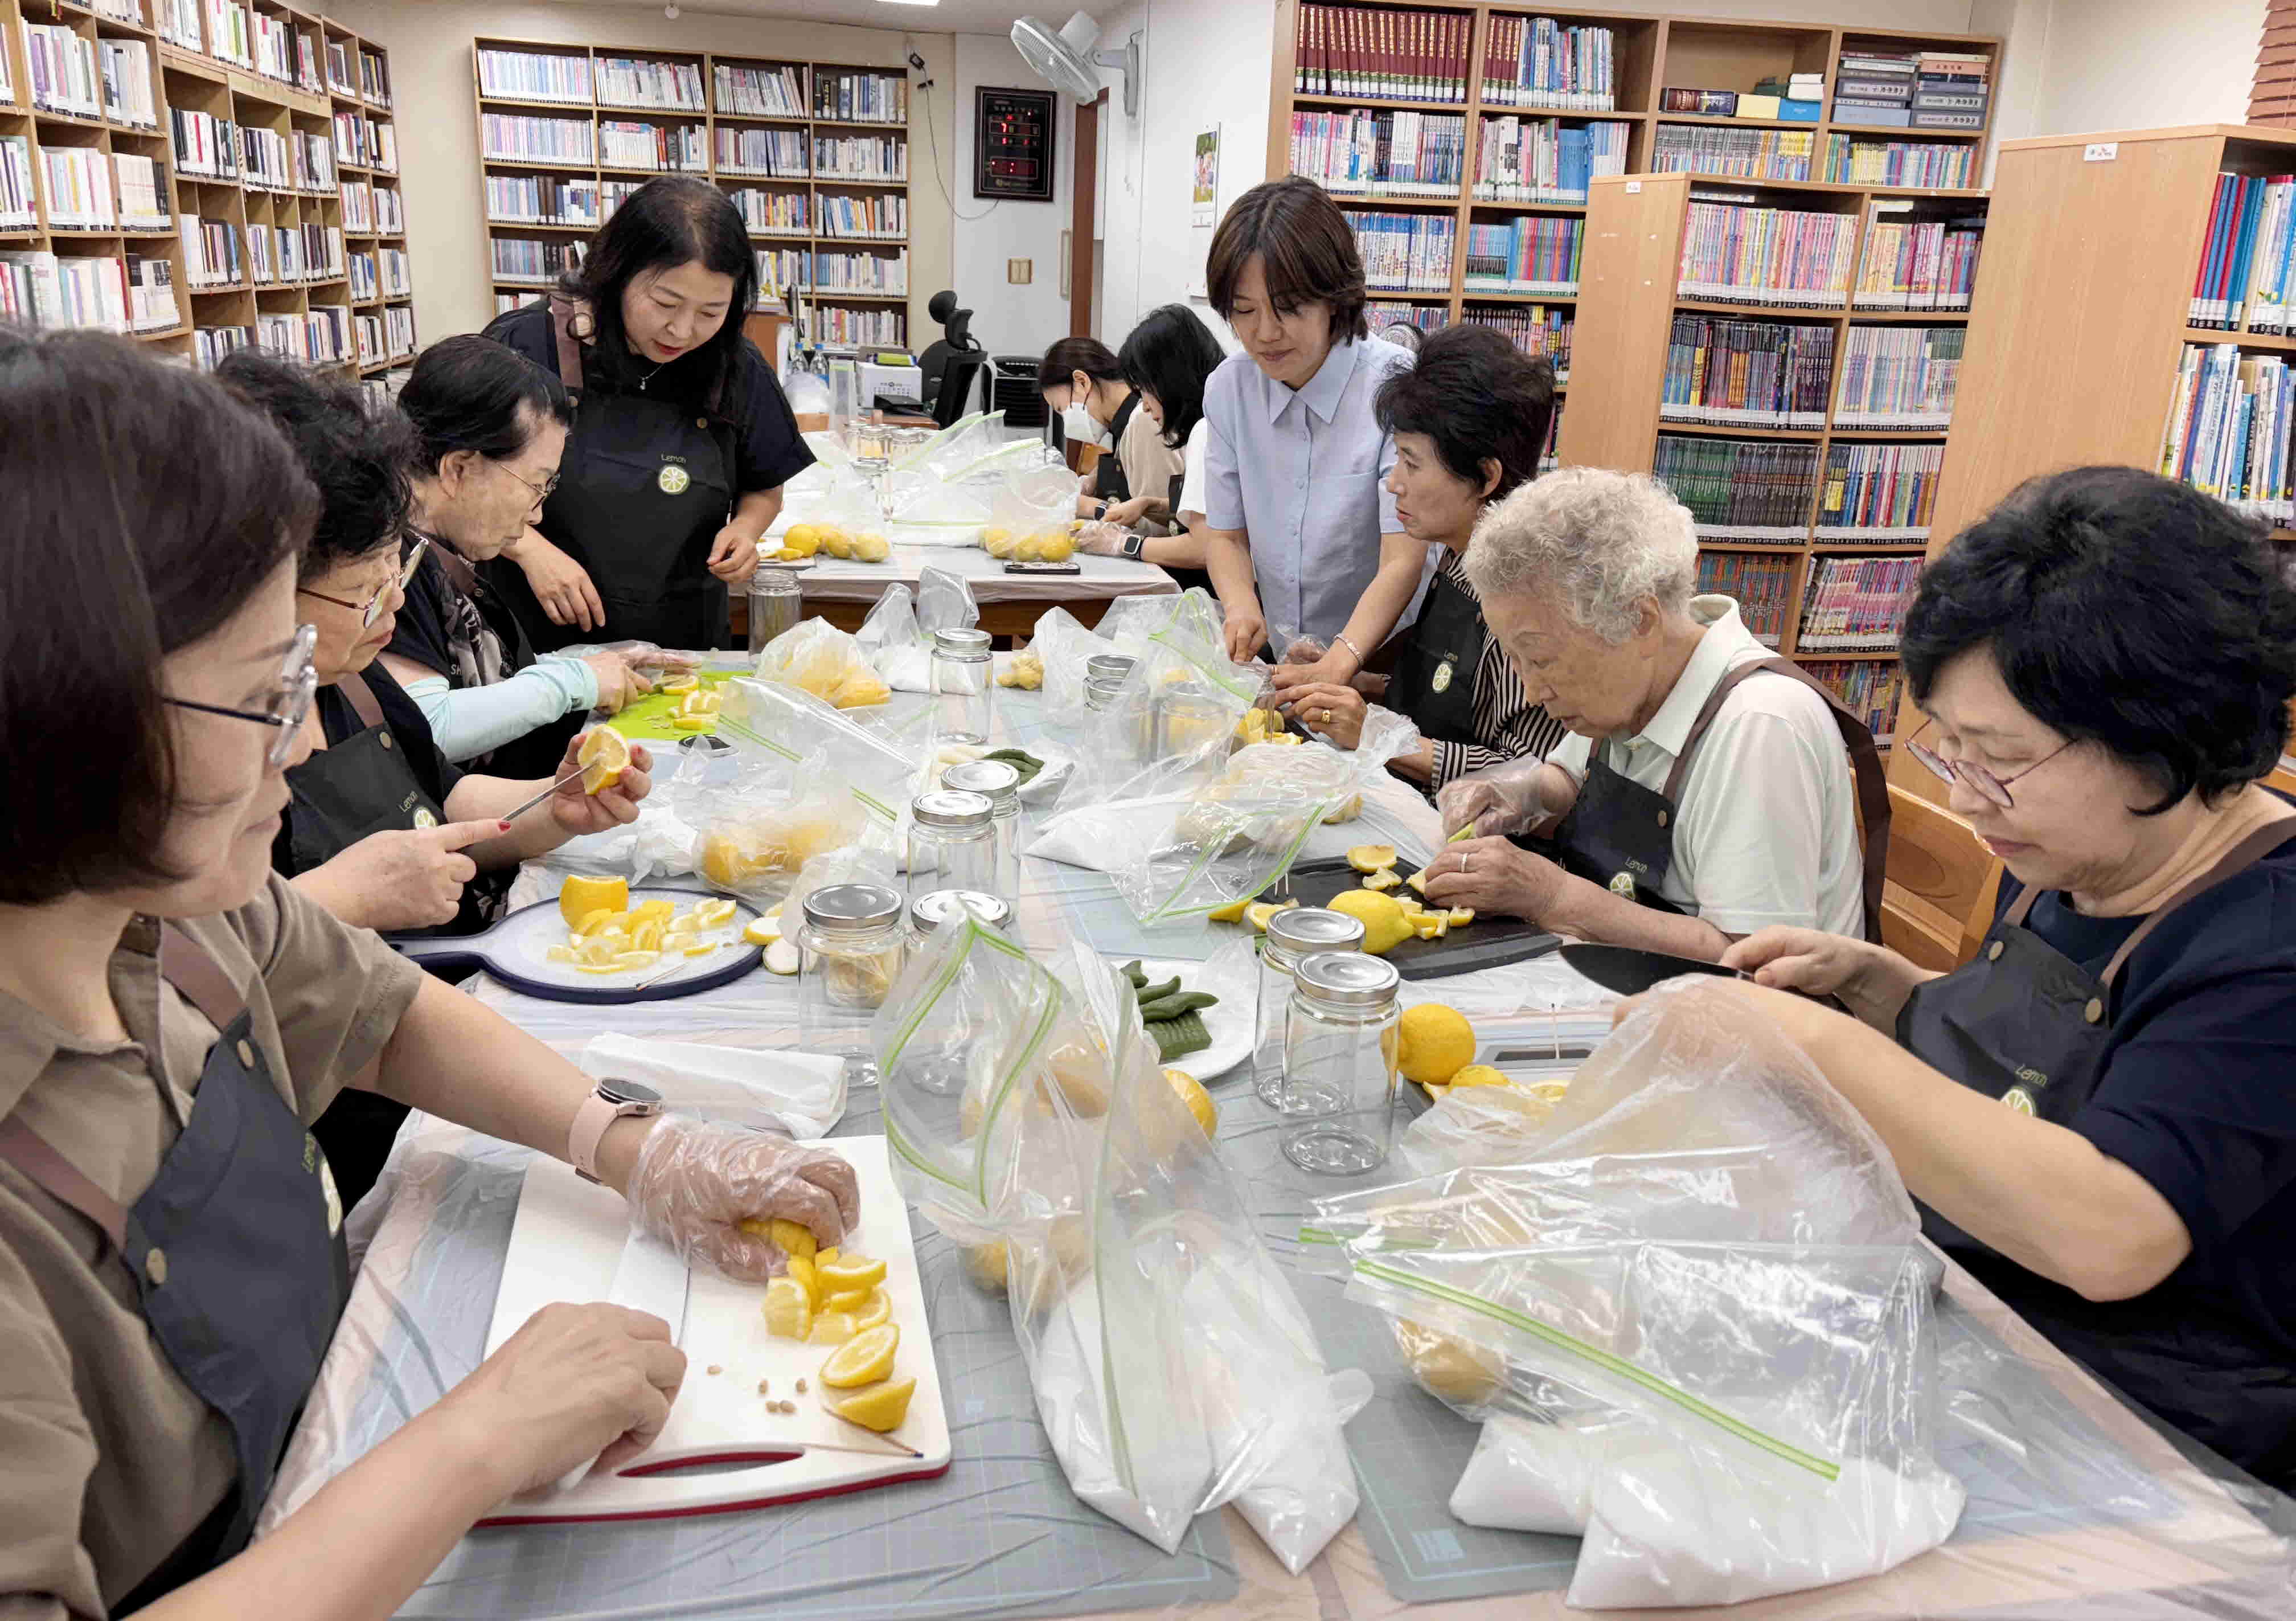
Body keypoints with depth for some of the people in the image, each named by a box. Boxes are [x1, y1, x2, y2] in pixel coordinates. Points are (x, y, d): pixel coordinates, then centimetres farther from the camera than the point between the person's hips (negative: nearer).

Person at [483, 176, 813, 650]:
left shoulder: (738, 371, -1)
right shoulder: (526, 345, -9)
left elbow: (764, 490, 14)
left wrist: (744, 528, -6)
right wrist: (529, 548, -17)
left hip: (683, 641, 5)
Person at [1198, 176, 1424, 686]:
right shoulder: (1229, 388, 3)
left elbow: (1402, 564, -17)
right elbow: (1225, 535, 11)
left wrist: (1338, 666, -32)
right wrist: (1243, 609, -10)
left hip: (1380, 665, -4)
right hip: (1278, 665, 4)